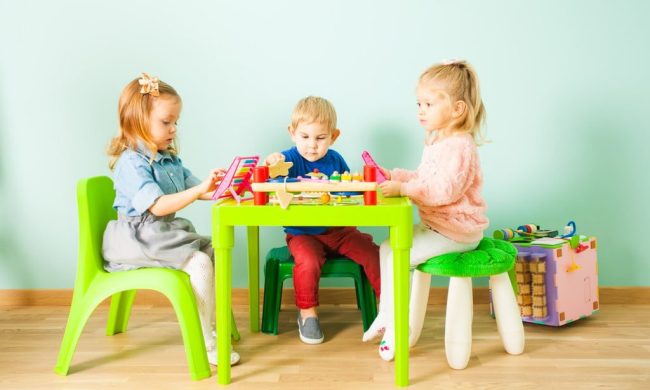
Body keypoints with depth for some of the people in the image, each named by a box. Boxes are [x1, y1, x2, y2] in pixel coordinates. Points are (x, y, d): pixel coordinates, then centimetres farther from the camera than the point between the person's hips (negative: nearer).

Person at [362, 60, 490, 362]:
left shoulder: (459, 146, -21)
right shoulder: (436, 141, 12)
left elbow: (445, 190, -30)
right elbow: (423, 178, 20)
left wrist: (403, 188, -33)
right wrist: (392, 176, 8)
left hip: (456, 231, -10)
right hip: (435, 224, 10)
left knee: (395, 255, -16)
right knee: (388, 247, 9)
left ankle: (397, 327, -2)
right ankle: (386, 316, 18)